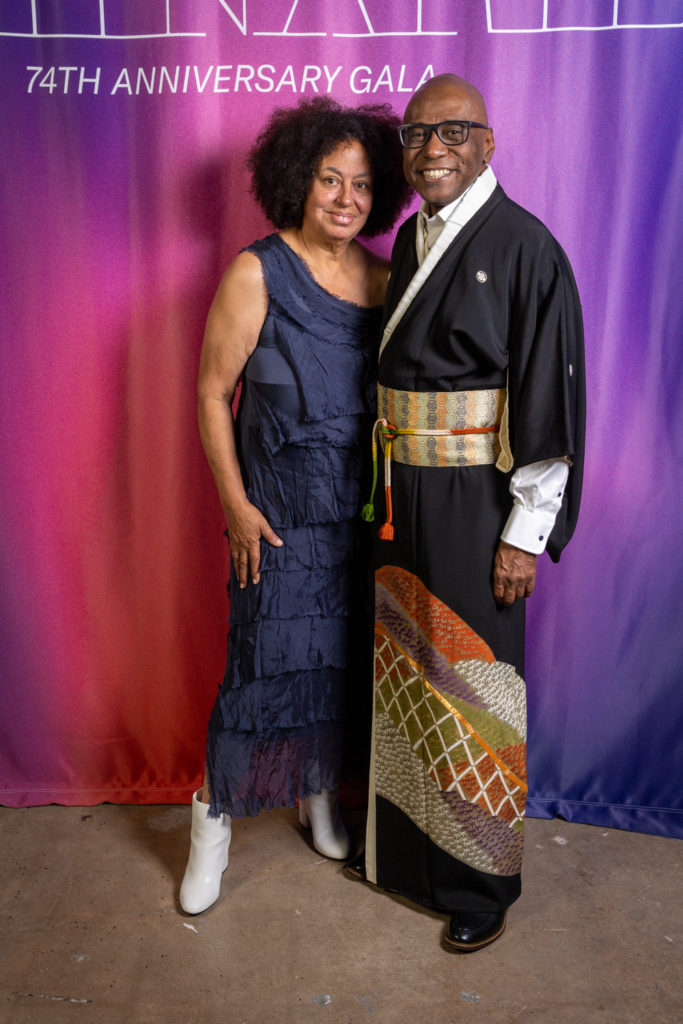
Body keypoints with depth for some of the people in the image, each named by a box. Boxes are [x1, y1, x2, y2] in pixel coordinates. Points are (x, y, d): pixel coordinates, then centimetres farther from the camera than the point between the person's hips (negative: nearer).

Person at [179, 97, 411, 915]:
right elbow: (212, 393, -7)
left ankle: (318, 794, 36)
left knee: (340, 655, 13)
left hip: (364, 508, 5)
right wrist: (236, 505, -11)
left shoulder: (382, 277, 6)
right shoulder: (258, 272, -8)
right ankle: (215, 816, 22)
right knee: (268, 658, 1)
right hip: (283, 507, -4)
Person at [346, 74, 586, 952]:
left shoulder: (523, 246, -12)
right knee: (403, 668, 18)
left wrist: (526, 532, -15)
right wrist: (385, 482, 14)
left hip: (474, 501, -7)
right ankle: (400, 846, 40)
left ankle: (481, 883, 27)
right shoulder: (410, 237, 10)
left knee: (470, 684, 4)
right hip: (402, 494, 7)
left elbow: (551, 396, -14)